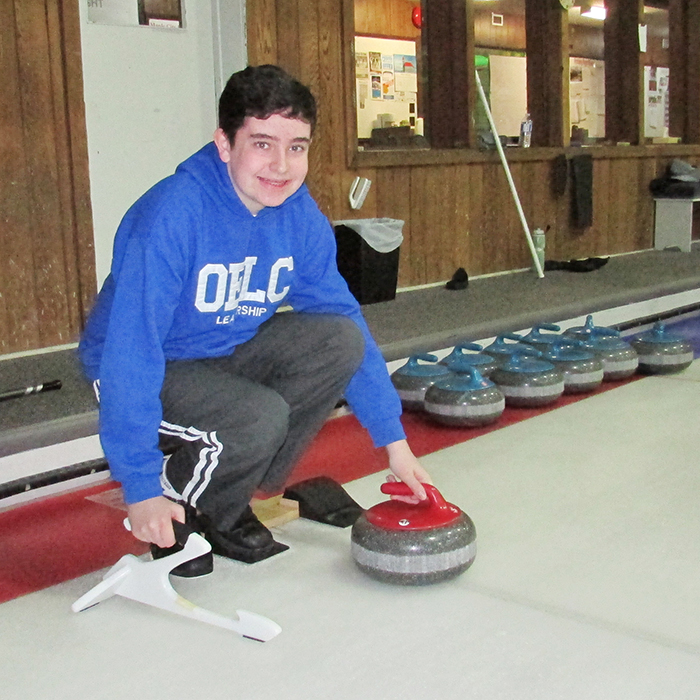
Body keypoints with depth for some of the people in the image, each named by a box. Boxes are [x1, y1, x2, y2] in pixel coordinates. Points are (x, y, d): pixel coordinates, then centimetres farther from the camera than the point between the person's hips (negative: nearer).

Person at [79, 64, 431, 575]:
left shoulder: (300, 217, -9)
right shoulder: (171, 216, -29)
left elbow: (346, 326, -2)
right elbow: (130, 353, -31)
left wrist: (394, 441, -3)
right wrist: (142, 488, -32)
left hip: (230, 353, 7)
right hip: (154, 370, -7)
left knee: (341, 340, -16)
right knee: (260, 419, -32)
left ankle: (227, 507, -1)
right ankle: (173, 509, 2)